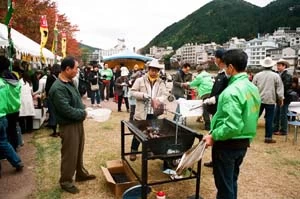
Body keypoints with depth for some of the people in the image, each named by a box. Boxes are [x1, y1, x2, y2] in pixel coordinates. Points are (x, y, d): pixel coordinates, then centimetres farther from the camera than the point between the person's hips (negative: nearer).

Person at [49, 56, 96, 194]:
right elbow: (66, 110, -29)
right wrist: (83, 113, -17)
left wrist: (84, 111, 0)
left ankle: (81, 174, 40)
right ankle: (66, 182, 25)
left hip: (78, 123, 9)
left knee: (79, 151, 22)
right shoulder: (58, 88, -24)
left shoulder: (69, 82, 6)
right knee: (69, 154, 6)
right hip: (68, 126, -9)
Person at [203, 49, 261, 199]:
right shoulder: (253, 88, 5)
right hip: (244, 143, 9)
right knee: (232, 181, 24)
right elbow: (249, 118, 12)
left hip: (227, 144, -9)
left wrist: (213, 136, -17)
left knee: (224, 184, 8)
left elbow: (233, 126, -29)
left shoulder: (232, 91, -24)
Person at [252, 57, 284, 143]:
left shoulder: (257, 75, 0)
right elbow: (279, 89, -2)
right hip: (270, 100, -2)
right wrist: (281, 99, 8)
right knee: (269, 119, 3)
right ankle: (268, 137, 8)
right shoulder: (276, 76, -4)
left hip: (259, 100, 2)